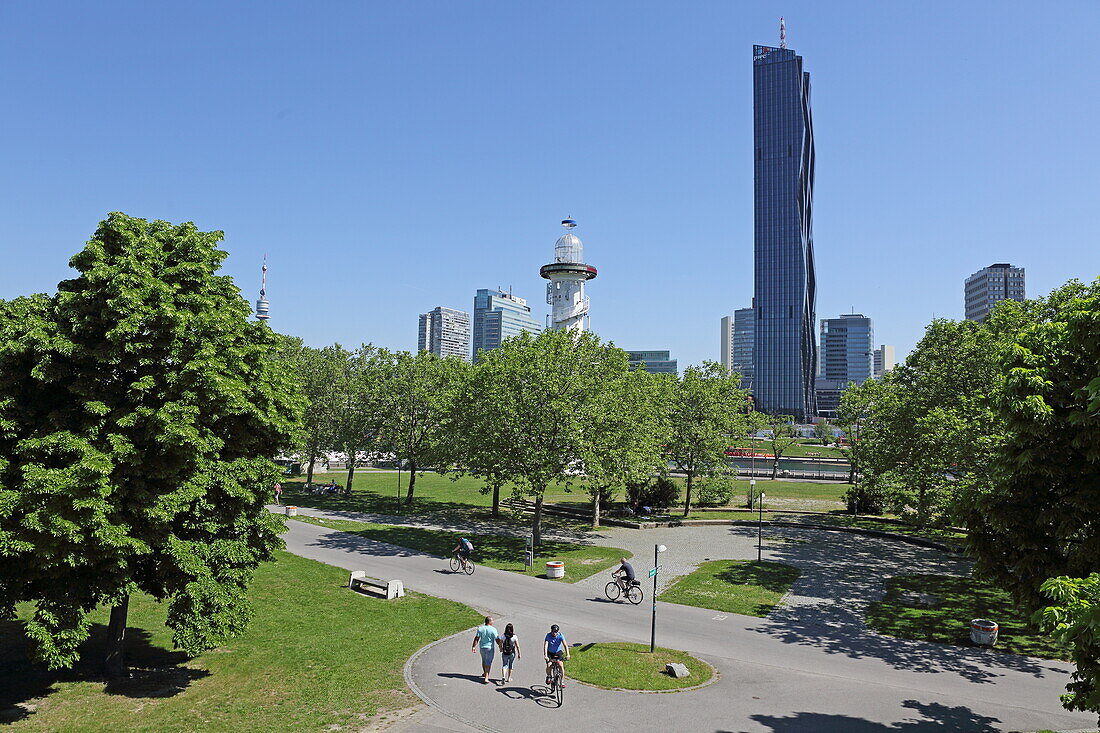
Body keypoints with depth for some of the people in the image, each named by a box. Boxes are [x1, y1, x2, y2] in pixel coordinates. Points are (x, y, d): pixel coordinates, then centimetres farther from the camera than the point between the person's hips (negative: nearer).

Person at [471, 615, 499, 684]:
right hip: (490, 648, -4)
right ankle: (486, 677, -1)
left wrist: (473, 646, -2)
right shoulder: (493, 629, -15)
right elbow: (497, 639, -10)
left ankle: (484, 673, 43)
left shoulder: (480, 628, -6)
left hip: (482, 647, 4)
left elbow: (476, 638, -7)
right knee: (488, 663, 3)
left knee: (484, 661, 24)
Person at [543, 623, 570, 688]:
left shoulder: (560, 635, -20)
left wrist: (567, 655, -43)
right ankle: (548, 676, 9)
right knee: (549, 665, -22)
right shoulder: (548, 636, -20)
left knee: (561, 665, -21)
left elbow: (565, 645, -29)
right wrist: (545, 655, -43)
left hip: (558, 652, 0)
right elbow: (545, 645, -29)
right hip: (550, 652, 0)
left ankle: (562, 680, -4)